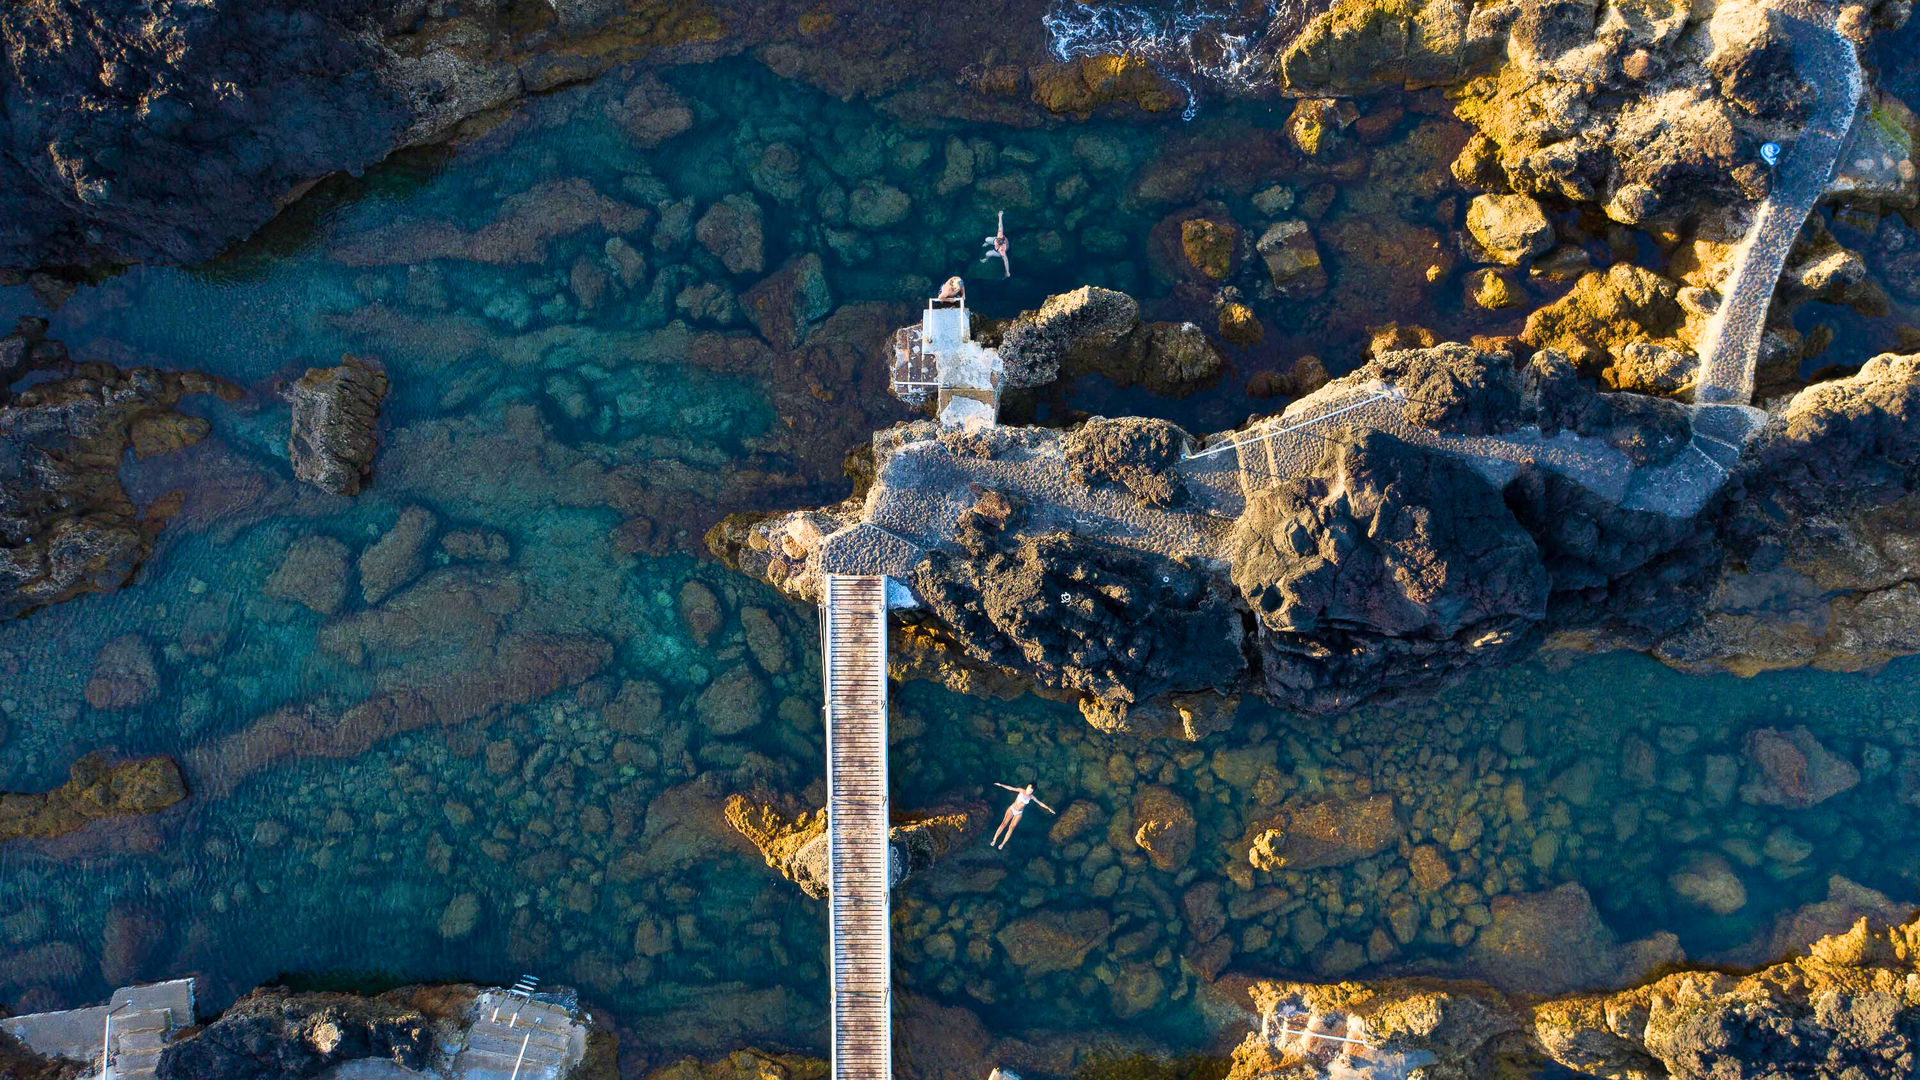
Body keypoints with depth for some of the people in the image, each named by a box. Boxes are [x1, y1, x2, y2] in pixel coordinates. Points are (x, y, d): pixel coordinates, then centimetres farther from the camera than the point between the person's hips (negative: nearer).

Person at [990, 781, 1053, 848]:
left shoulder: (1031, 797, -5)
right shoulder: (1021, 791, -10)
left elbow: (1040, 803, 5)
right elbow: (1011, 788, -12)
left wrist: (1048, 808, 6)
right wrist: (1001, 785, -19)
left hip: (1018, 813, 1)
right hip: (1012, 809, -1)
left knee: (1011, 827, -2)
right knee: (1004, 824, -6)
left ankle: (1003, 844, 8)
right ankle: (994, 840, 3)